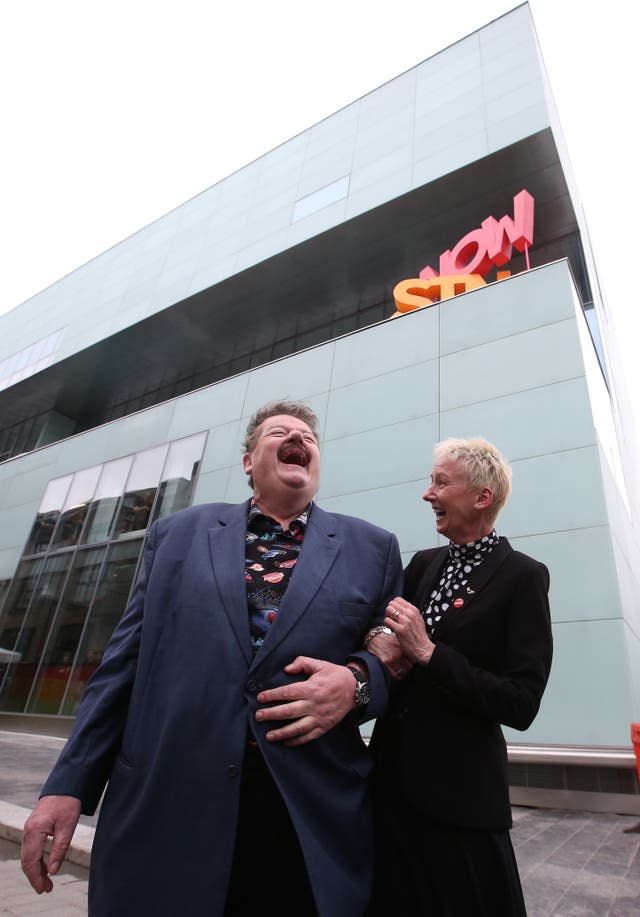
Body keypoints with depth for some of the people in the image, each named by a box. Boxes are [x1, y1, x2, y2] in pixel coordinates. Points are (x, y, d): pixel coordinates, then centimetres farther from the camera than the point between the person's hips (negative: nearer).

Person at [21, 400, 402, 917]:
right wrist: (69, 783, 3)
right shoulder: (177, 534, 7)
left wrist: (356, 681, -15)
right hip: (162, 810, 1)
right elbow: (125, 663, 6)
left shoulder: (373, 548, 4)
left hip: (311, 820, 0)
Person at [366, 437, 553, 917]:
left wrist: (427, 652, -22)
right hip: (392, 776, 5)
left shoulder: (523, 576, -13)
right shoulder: (422, 564, 4)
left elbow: (521, 705, -17)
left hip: (460, 791, -5)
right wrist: (379, 642, -13)